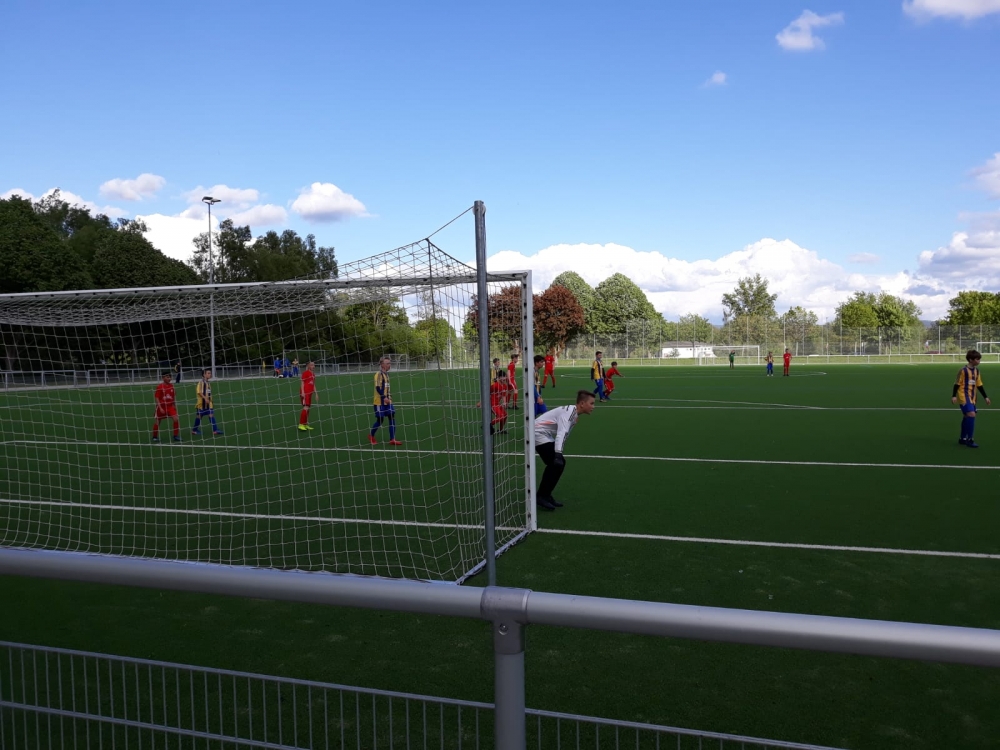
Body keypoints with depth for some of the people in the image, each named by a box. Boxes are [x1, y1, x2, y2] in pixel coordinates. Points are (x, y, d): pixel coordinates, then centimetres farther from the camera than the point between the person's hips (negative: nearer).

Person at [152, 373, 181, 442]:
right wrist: (160, 408, -18)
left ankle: (176, 436, -2)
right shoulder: (159, 387, -13)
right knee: (157, 422, 8)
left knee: (176, 419, -14)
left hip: (170, 406, 3)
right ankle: (155, 437, 30)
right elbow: (156, 398, -12)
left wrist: (174, 405, 12)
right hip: (161, 407, -3)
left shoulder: (172, 386, 1)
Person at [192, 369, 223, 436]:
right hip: (201, 403, -7)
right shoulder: (201, 382, -12)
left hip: (209, 403, 7)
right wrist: (205, 398, -29)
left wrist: (211, 400, 21)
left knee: (211, 415, -2)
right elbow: (199, 392, -21)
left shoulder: (209, 382, 12)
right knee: (199, 416, 3)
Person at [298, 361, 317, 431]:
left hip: (310, 393, 8)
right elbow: (302, 383, -10)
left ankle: (305, 424, 15)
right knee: (305, 408, -14)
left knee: (308, 408, 9)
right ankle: (301, 425, -12)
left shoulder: (313, 374, 15)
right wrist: (302, 392, -17)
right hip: (305, 393, -8)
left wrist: (316, 393, 21)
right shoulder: (305, 373, -8)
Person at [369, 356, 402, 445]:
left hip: (387, 401, 8)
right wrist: (384, 397, -26)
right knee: (380, 420, 0)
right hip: (379, 402, -8)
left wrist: (389, 397, 15)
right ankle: (371, 436, 24)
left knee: (392, 417, -2)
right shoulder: (379, 374, -13)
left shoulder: (386, 374, 13)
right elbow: (378, 387, -20)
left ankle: (392, 439, -1)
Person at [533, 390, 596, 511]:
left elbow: (563, 433, 20)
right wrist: (558, 454, -44)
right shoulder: (569, 412, -21)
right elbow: (561, 433, -34)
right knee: (556, 464, -16)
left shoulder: (573, 413, 10)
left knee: (558, 464, 7)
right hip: (539, 433, -10)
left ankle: (545, 495, 16)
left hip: (546, 435, 10)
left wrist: (558, 454, 25)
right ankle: (541, 497, -8)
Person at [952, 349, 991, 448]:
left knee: (967, 417, 11)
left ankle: (963, 439, 21)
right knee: (971, 414, -19)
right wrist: (954, 396, -16)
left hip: (971, 398, 8)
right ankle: (969, 440, -15)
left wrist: (985, 397, 18)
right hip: (963, 397, -8)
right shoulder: (963, 371, -11)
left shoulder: (976, 370, 11)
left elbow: (979, 385, 18)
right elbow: (957, 384, -9)